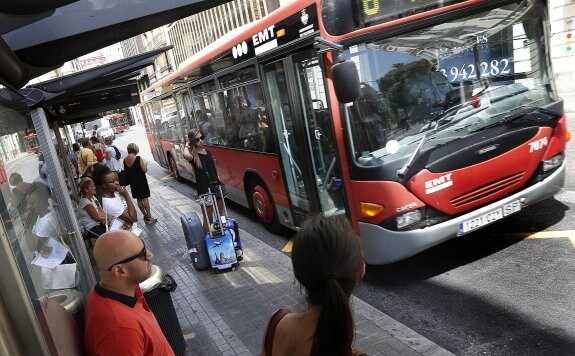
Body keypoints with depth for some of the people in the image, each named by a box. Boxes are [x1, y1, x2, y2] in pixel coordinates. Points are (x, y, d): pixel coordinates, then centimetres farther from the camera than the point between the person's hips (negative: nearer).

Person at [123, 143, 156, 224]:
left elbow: (126, 171, 10)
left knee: (138, 199, 13)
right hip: (141, 181, -5)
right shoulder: (138, 158, -17)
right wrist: (145, 165, 4)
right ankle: (149, 217, 5)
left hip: (132, 182, 5)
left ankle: (145, 216, 20)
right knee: (145, 198, 2)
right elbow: (145, 170, -15)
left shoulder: (125, 160, -1)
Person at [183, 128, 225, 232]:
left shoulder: (207, 152, 10)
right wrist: (187, 146, -17)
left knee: (220, 211, 19)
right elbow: (186, 155, -38)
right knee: (208, 216, -3)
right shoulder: (193, 155, -12)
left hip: (216, 185, 7)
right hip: (204, 190, -7)